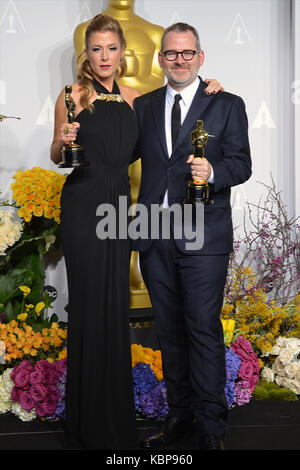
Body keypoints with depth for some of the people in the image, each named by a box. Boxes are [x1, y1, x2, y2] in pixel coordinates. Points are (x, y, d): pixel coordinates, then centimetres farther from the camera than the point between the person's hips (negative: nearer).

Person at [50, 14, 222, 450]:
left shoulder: (132, 97, 9)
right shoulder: (73, 95, -2)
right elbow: (56, 156, 5)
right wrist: (63, 141, -20)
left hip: (119, 204, 4)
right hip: (83, 206, -4)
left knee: (116, 304, 9)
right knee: (90, 303, -2)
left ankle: (116, 410, 24)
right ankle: (89, 419, 13)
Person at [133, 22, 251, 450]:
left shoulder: (227, 105, 4)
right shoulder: (144, 106, 14)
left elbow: (241, 164, -3)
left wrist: (212, 171, -23)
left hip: (203, 237, -4)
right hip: (155, 237, 4)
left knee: (204, 330, -3)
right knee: (169, 329, 12)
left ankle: (211, 425, 10)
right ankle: (180, 414, 26)